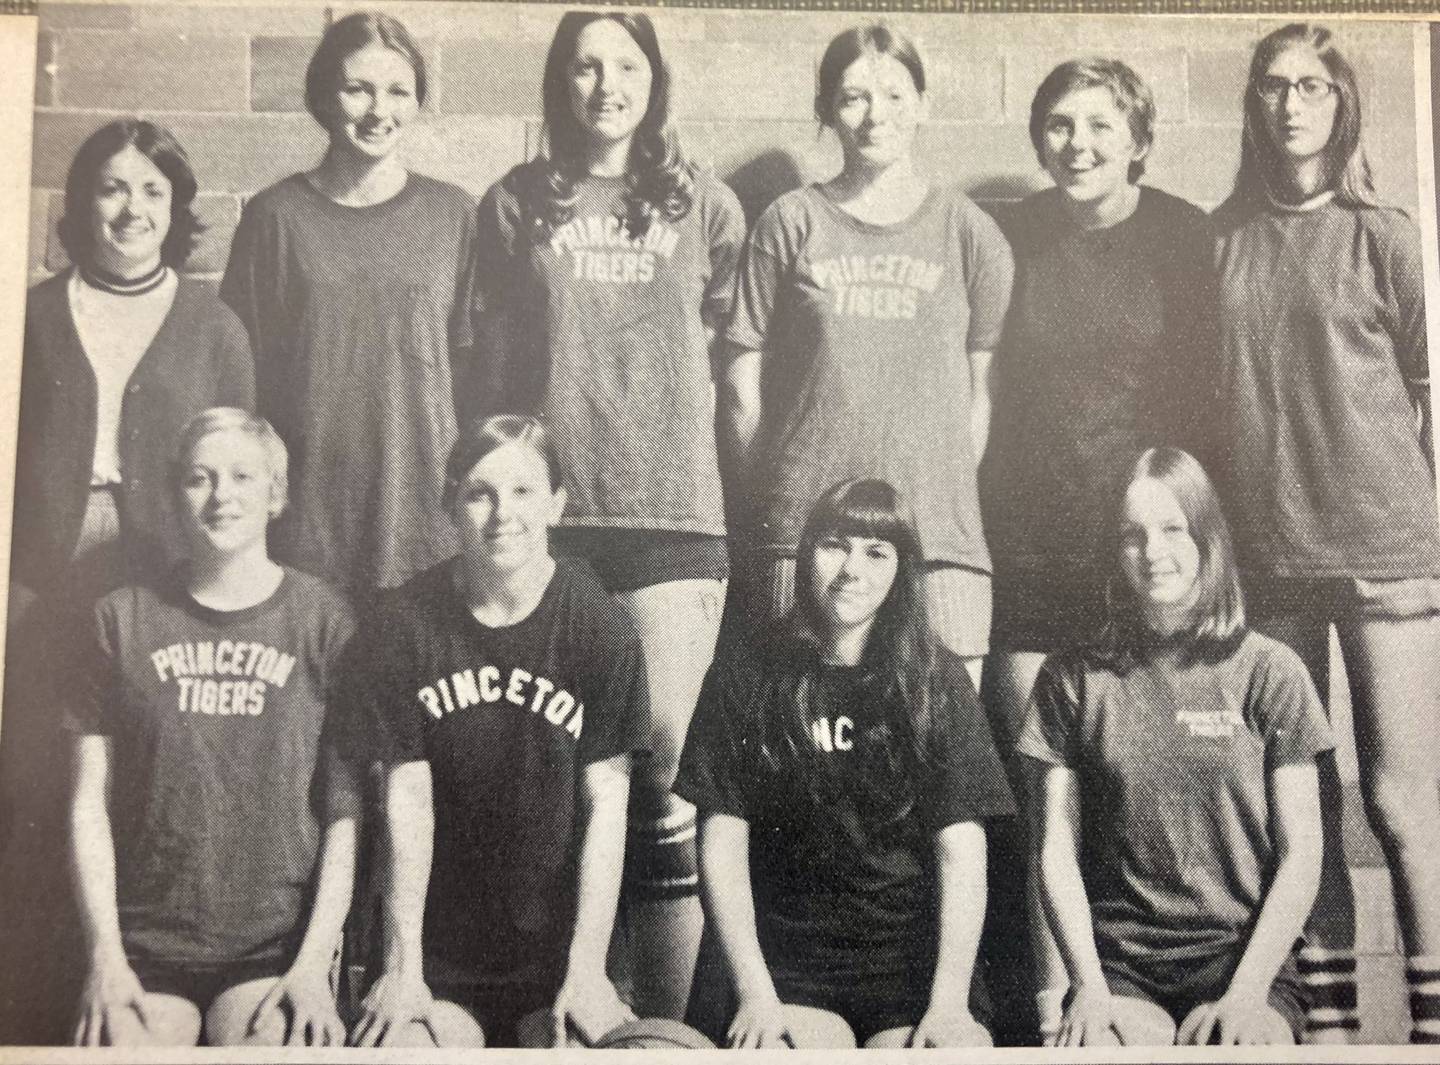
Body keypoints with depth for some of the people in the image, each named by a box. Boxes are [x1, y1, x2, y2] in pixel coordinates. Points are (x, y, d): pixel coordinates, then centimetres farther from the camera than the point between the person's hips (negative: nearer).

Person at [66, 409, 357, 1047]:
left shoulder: (325, 620, 2)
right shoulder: (124, 619, 7)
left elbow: (348, 808, -1)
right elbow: (90, 803, 5)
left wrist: (315, 961, -9)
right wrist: (104, 956, -3)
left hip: (276, 948, -1)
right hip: (143, 950, 2)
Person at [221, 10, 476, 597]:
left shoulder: (451, 213, 6)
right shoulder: (275, 215, 4)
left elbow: (471, 360, 9)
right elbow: (238, 366, 7)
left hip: (422, 500, 1)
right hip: (305, 510, 0)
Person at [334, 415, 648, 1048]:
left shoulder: (601, 627, -7)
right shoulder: (402, 623, -4)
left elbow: (606, 806, -7)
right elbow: (407, 799, -4)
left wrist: (587, 967, -10)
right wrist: (401, 966, -6)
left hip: (559, 952, 0)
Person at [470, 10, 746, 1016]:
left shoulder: (706, 205, 11)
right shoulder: (516, 205, 12)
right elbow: (495, 359, 14)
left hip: (673, 512, -1)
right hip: (549, 509, 1)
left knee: (662, 761, -5)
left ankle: (669, 1022, 6)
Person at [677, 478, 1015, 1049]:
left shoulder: (936, 678, 6)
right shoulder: (746, 676, 5)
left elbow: (962, 851, -1)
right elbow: (723, 844, 2)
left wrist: (949, 1001, -11)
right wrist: (755, 994, -8)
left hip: (917, 959, 1)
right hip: (789, 964, 0)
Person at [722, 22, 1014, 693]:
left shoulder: (967, 230, 10)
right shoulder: (791, 224, 7)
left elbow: (980, 388, 10)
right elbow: (742, 380, 7)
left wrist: (947, 496, 4)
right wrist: (761, 505, 5)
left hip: (939, 536, 1)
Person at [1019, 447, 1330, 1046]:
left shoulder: (1267, 671, 5)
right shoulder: (1071, 679, 8)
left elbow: (1300, 853, 2)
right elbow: (1057, 851, 5)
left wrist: (1244, 995, -9)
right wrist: (1090, 988, -8)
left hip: (1243, 961, 0)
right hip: (1117, 968, 0)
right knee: (1095, 1044, -31)